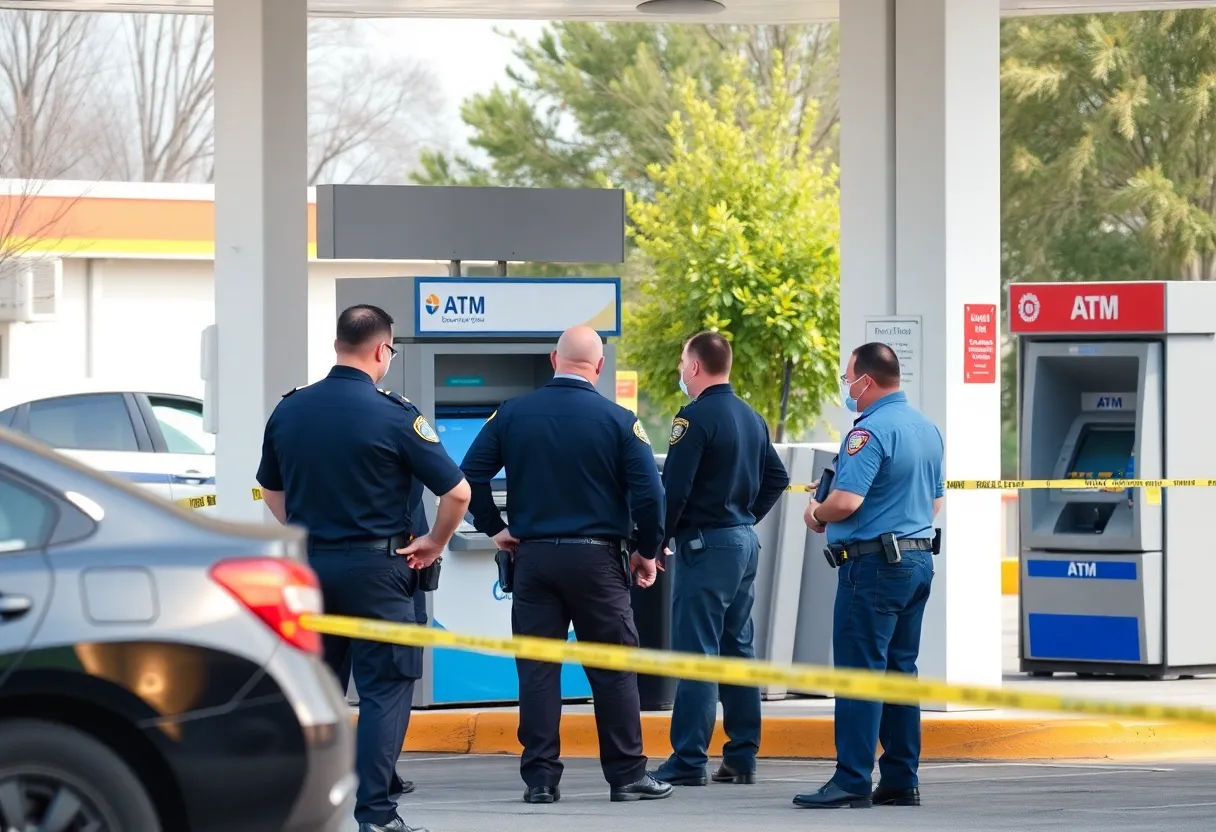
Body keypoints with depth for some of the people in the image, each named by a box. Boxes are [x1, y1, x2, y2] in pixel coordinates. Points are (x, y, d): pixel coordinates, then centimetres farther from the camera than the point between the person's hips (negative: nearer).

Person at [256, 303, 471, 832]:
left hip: (308, 565, 5)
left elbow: (271, 491, 18)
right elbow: (457, 492, -11)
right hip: (373, 568, -5)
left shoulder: (289, 411, 5)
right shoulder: (394, 416, -11)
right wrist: (434, 544, 5)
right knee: (385, 690, 0)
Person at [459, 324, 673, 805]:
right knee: (613, 670, 5)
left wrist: (494, 529, 10)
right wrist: (647, 552, 3)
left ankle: (540, 779, 4)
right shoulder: (618, 421, -6)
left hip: (533, 557, 2)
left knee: (536, 670, 6)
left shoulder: (512, 414, 1)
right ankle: (627, 776, 7)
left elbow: (470, 474, -1)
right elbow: (648, 492, -10)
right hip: (597, 557, -2)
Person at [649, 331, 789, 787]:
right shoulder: (751, 418, 12)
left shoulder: (696, 417, -14)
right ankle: (742, 756, 14)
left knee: (696, 652, -8)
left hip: (705, 544, -8)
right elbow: (776, 478, 20)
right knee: (738, 650, 13)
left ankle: (688, 761, -9)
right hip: (746, 542, 8)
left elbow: (674, 488, -19)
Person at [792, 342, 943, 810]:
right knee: (901, 670, 12)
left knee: (859, 671, -7)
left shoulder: (871, 431, -16)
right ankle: (901, 780, 12)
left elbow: (847, 500, -23)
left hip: (874, 566, -9)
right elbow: (936, 500, 22)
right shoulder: (927, 428, 13)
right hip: (919, 558, 9)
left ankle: (853, 781, -9)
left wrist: (817, 516, -5)